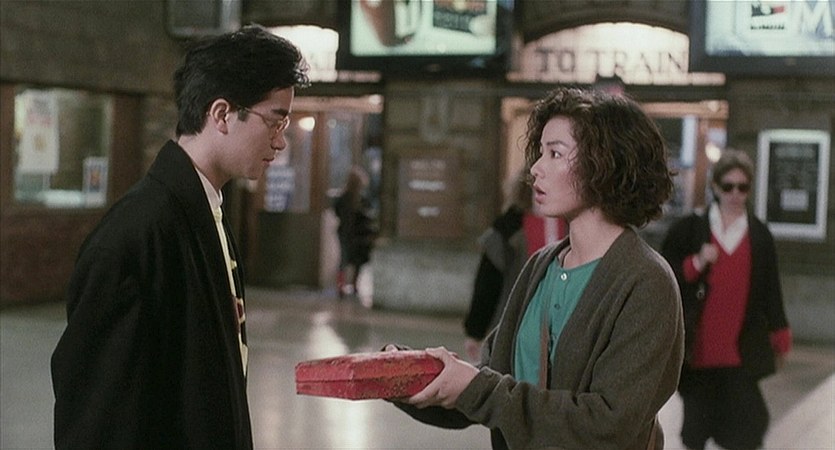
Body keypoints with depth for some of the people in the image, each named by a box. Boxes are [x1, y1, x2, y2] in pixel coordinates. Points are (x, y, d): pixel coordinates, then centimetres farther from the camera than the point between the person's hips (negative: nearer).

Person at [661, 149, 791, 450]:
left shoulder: (759, 235, 6)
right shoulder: (689, 229, 0)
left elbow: (770, 290, 10)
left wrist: (779, 336, 12)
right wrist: (696, 264, -16)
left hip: (740, 348, 1)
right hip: (697, 344, 0)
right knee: (698, 416, 10)